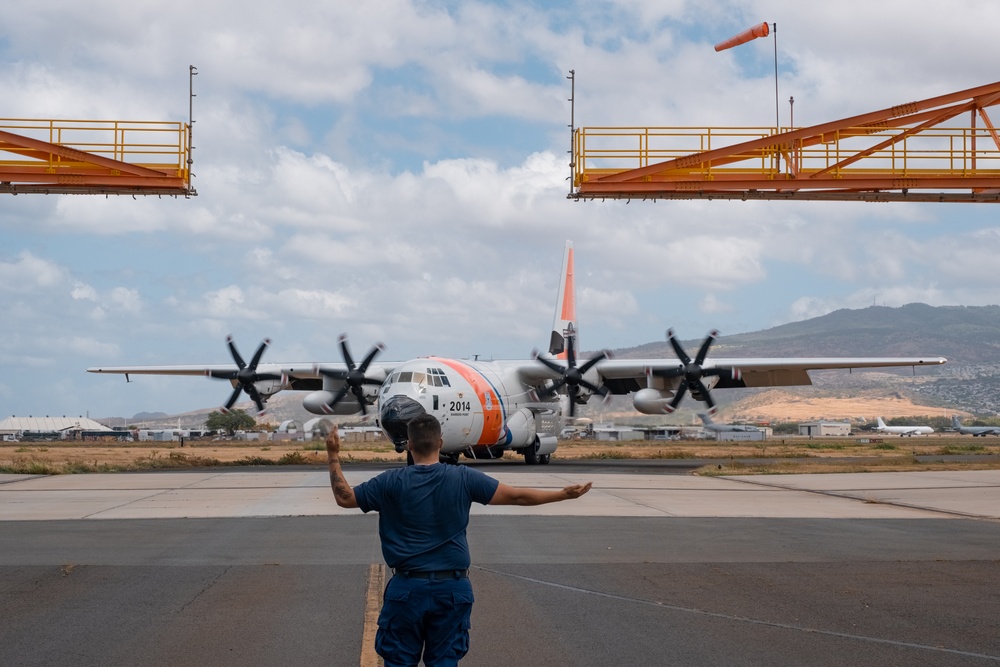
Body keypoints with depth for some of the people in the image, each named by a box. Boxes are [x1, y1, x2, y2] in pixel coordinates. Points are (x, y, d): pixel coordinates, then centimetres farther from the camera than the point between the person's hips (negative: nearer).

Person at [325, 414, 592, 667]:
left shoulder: (392, 482, -7)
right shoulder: (463, 478, -5)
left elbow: (344, 497, 2)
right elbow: (516, 496, -4)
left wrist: (333, 456, 12)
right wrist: (565, 493, 4)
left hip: (407, 588, -1)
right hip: (452, 589, 1)